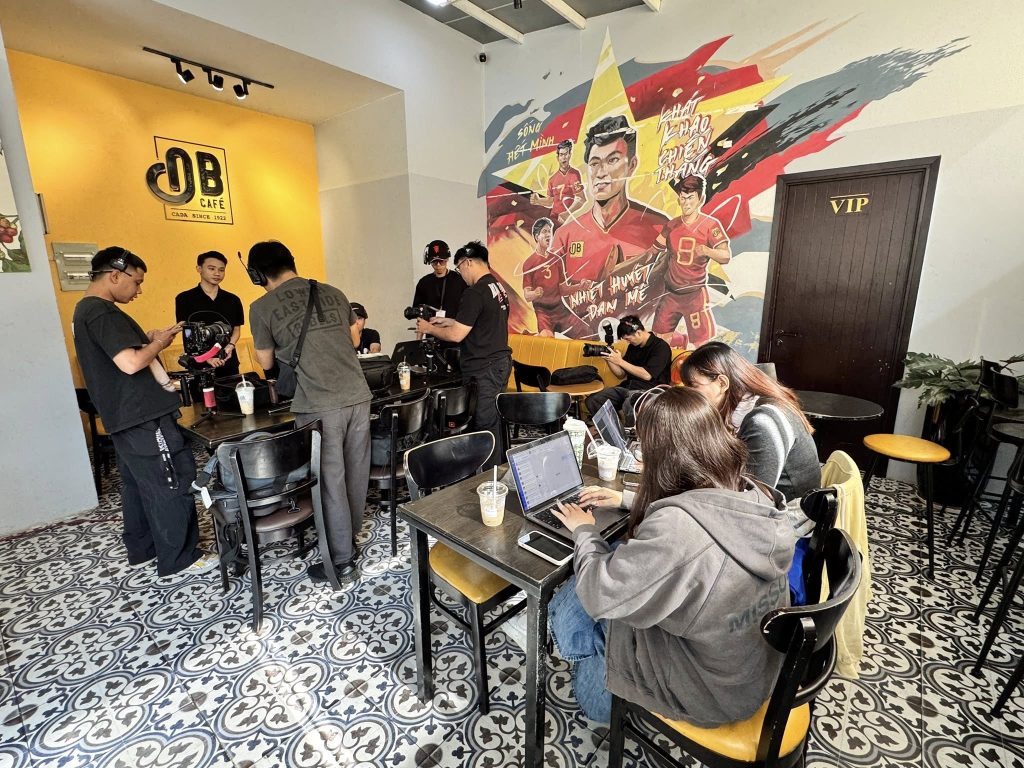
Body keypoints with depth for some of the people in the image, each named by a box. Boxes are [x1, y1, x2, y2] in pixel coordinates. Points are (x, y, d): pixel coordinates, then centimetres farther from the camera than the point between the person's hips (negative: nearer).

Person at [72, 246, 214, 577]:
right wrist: (158, 343, -12)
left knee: (138, 486, 19)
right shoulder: (103, 313, -18)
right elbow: (130, 363, -28)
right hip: (143, 419, -11)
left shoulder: (84, 310, 15)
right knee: (172, 485, -2)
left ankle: (142, 549, 32)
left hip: (124, 418, 11)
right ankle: (178, 558, 8)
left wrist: (146, 340, 11)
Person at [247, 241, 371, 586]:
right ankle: (349, 540, 35)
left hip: (319, 406, -5)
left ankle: (342, 562, 17)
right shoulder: (333, 292, 10)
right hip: (357, 395, 5)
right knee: (356, 473, 16)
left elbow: (266, 362, 9)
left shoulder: (262, 308, -1)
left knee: (330, 481, 6)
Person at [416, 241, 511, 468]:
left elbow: (456, 335, -16)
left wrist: (429, 329, 0)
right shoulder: (498, 287, 11)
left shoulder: (475, 293, -18)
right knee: (496, 422, 17)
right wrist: (447, 321, 19)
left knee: (486, 426, 0)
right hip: (501, 362, 10)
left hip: (484, 368, -9)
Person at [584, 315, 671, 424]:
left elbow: (647, 375, -17)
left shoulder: (660, 347, -7)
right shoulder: (633, 346, 16)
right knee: (592, 400, -13)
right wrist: (608, 359, -1)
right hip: (628, 387, 7)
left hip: (648, 390, -7)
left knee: (629, 403, -41)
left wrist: (620, 361, -15)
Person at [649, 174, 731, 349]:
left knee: (703, 343, -12)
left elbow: (726, 256, -17)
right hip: (670, 293, 5)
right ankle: (684, 341, 36)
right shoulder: (671, 226, 6)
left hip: (695, 294, -4)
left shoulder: (711, 225, -8)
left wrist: (706, 250, -37)